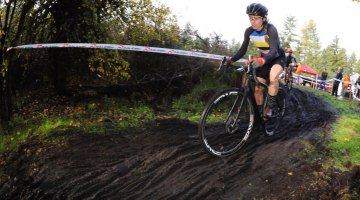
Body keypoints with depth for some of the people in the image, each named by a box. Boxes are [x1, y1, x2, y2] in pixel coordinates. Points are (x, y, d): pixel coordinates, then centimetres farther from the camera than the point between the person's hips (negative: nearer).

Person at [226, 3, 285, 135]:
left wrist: (262, 60, -60)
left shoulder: (271, 29, -29)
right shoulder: (249, 31, -14)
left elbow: (274, 51, -40)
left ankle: (273, 107, -22)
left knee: (273, 77, -37)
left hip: (278, 58, -5)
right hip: (263, 59, 5)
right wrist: (231, 59, -29)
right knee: (257, 88, -3)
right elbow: (243, 50, -11)